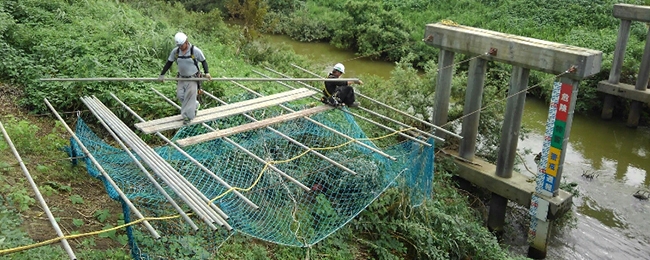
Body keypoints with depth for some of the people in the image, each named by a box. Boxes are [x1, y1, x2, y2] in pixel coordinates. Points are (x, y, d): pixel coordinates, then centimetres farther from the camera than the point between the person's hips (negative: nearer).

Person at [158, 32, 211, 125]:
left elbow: (203, 61, -4)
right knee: (180, 95, 1)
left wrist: (207, 73, -16)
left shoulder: (195, 50, -16)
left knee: (189, 97, -5)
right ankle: (195, 105, 27)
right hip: (182, 78, 5)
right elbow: (169, 63, 6)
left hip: (193, 78, -4)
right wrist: (162, 75, 7)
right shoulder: (175, 51, -5)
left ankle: (188, 117, 6)